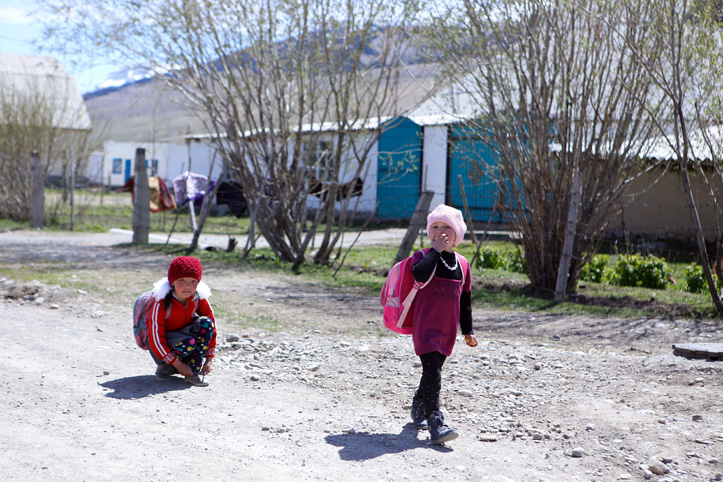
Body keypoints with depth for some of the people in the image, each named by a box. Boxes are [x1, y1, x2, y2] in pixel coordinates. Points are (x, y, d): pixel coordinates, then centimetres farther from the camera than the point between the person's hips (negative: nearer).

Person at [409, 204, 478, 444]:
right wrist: (435, 250, -21)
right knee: (433, 374, -15)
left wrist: (468, 330, 18)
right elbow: (419, 274, -30)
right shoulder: (423, 256, -5)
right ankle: (436, 423, -17)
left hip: (448, 330, 5)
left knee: (433, 372, 16)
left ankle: (418, 407, 39)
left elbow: (465, 300, 17)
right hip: (425, 328, -5)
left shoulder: (462, 264, 9)